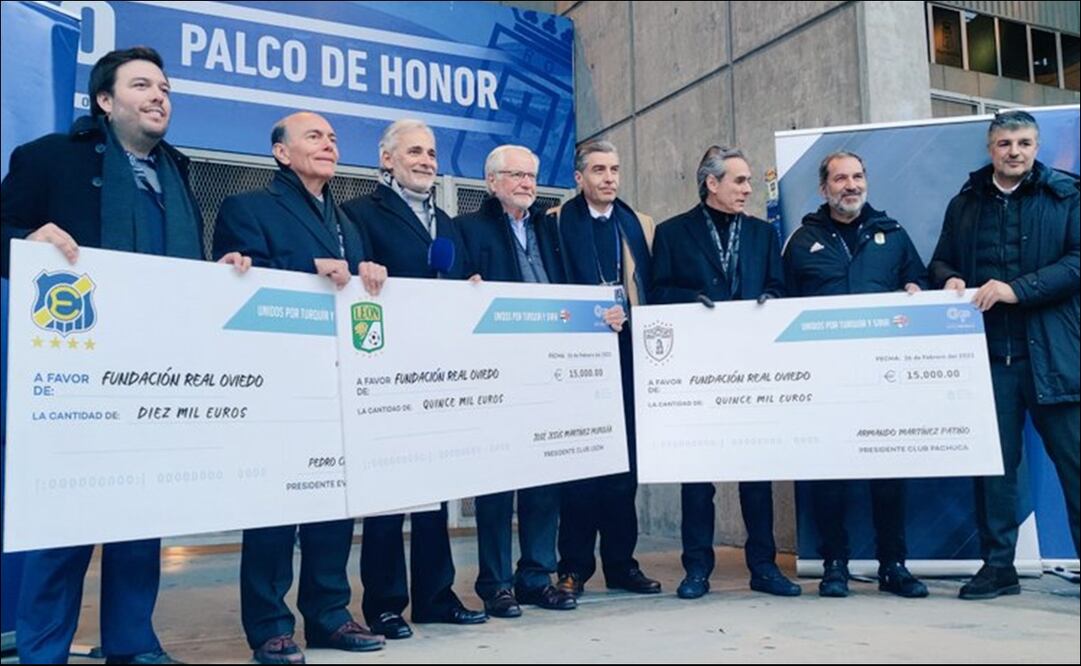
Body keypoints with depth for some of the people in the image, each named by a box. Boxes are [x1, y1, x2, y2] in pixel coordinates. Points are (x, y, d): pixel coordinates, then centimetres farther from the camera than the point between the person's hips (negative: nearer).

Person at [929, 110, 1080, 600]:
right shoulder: (965, 204, 14)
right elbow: (941, 261, 21)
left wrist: (1017, 288, -16)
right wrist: (950, 280, -1)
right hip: (987, 352, 3)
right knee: (994, 462, 7)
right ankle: (997, 566, 16)